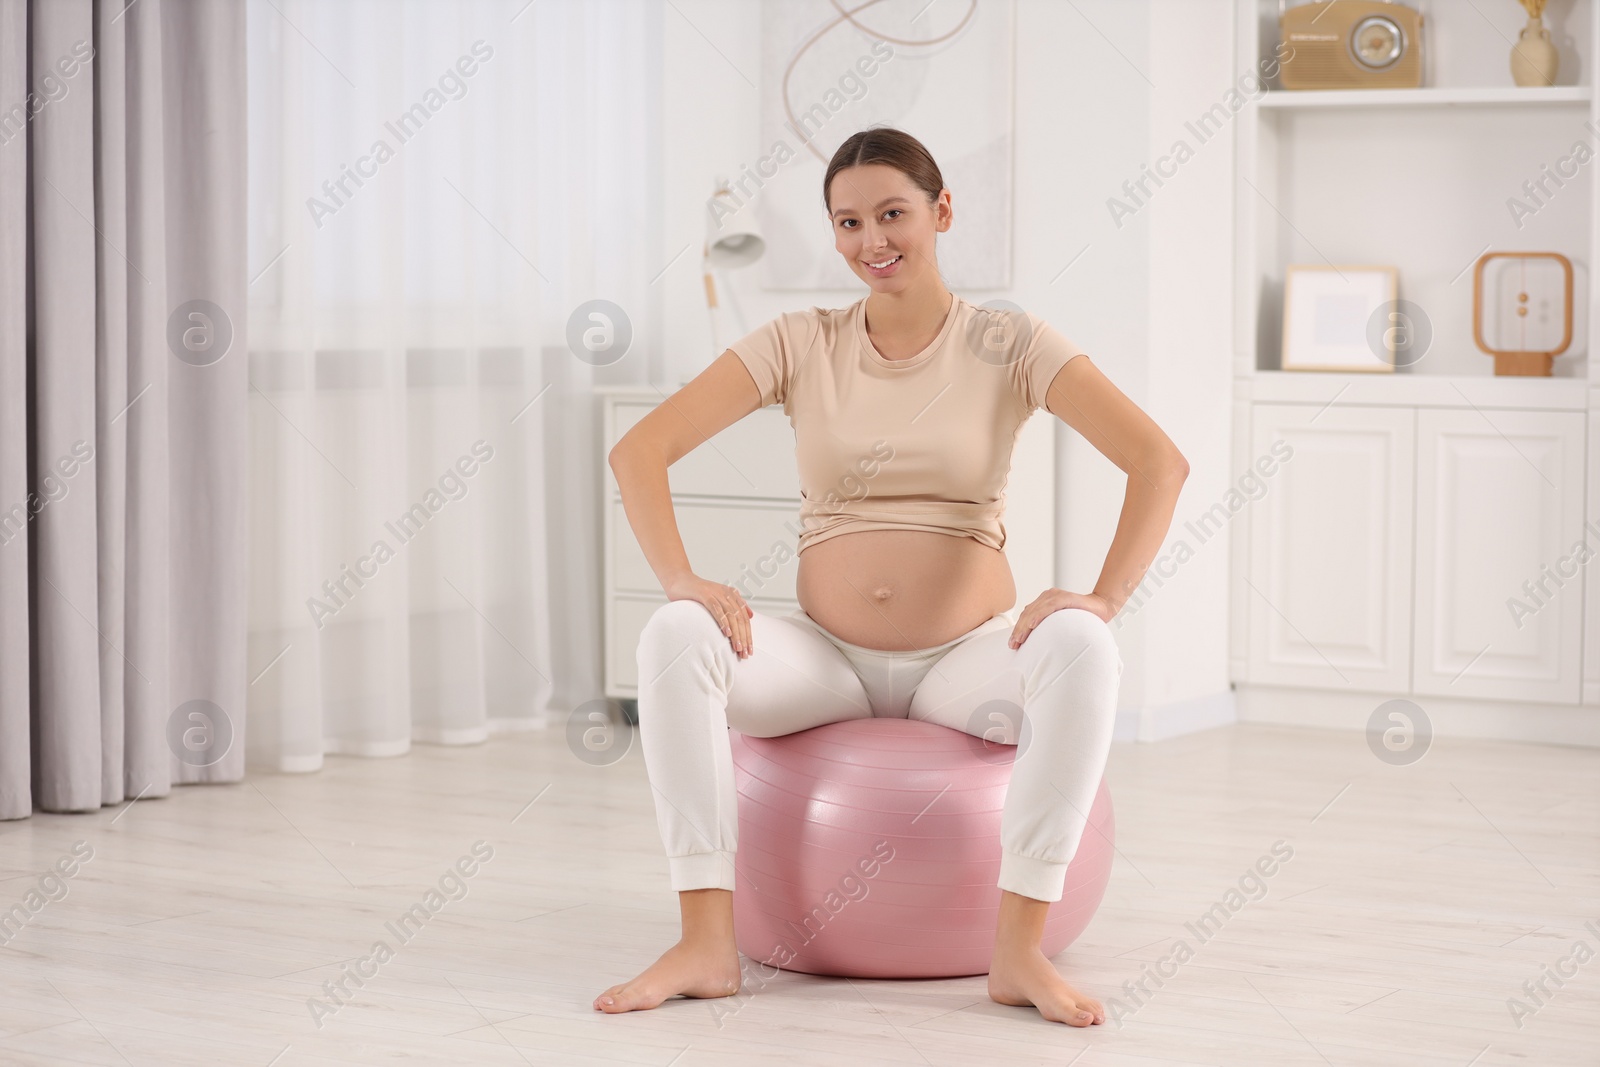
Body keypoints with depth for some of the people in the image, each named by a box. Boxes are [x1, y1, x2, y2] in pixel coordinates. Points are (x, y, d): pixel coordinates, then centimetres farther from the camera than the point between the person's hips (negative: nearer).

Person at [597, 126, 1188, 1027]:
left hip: (965, 656, -1)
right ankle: (708, 943, -28)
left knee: (1081, 648, -34)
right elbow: (640, 449, -4)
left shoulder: (1008, 345, -2)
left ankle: (1022, 950, -32)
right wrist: (681, 580, -20)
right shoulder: (802, 344, 3)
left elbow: (1161, 462, -11)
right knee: (675, 637, -27)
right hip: (826, 656, 2)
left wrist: (1103, 599, -24)